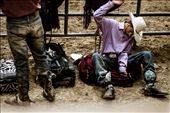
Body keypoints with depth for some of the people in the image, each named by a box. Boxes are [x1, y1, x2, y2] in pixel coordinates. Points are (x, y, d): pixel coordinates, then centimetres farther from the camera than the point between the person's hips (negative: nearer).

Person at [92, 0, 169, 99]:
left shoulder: (132, 37, 11)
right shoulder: (111, 24, -1)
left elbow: (124, 53, 1)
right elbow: (97, 16, -15)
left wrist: (122, 67, -17)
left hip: (121, 60, 4)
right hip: (107, 59, -4)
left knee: (147, 54, -13)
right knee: (96, 56, -39)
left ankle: (150, 86, -28)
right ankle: (109, 87, -53)